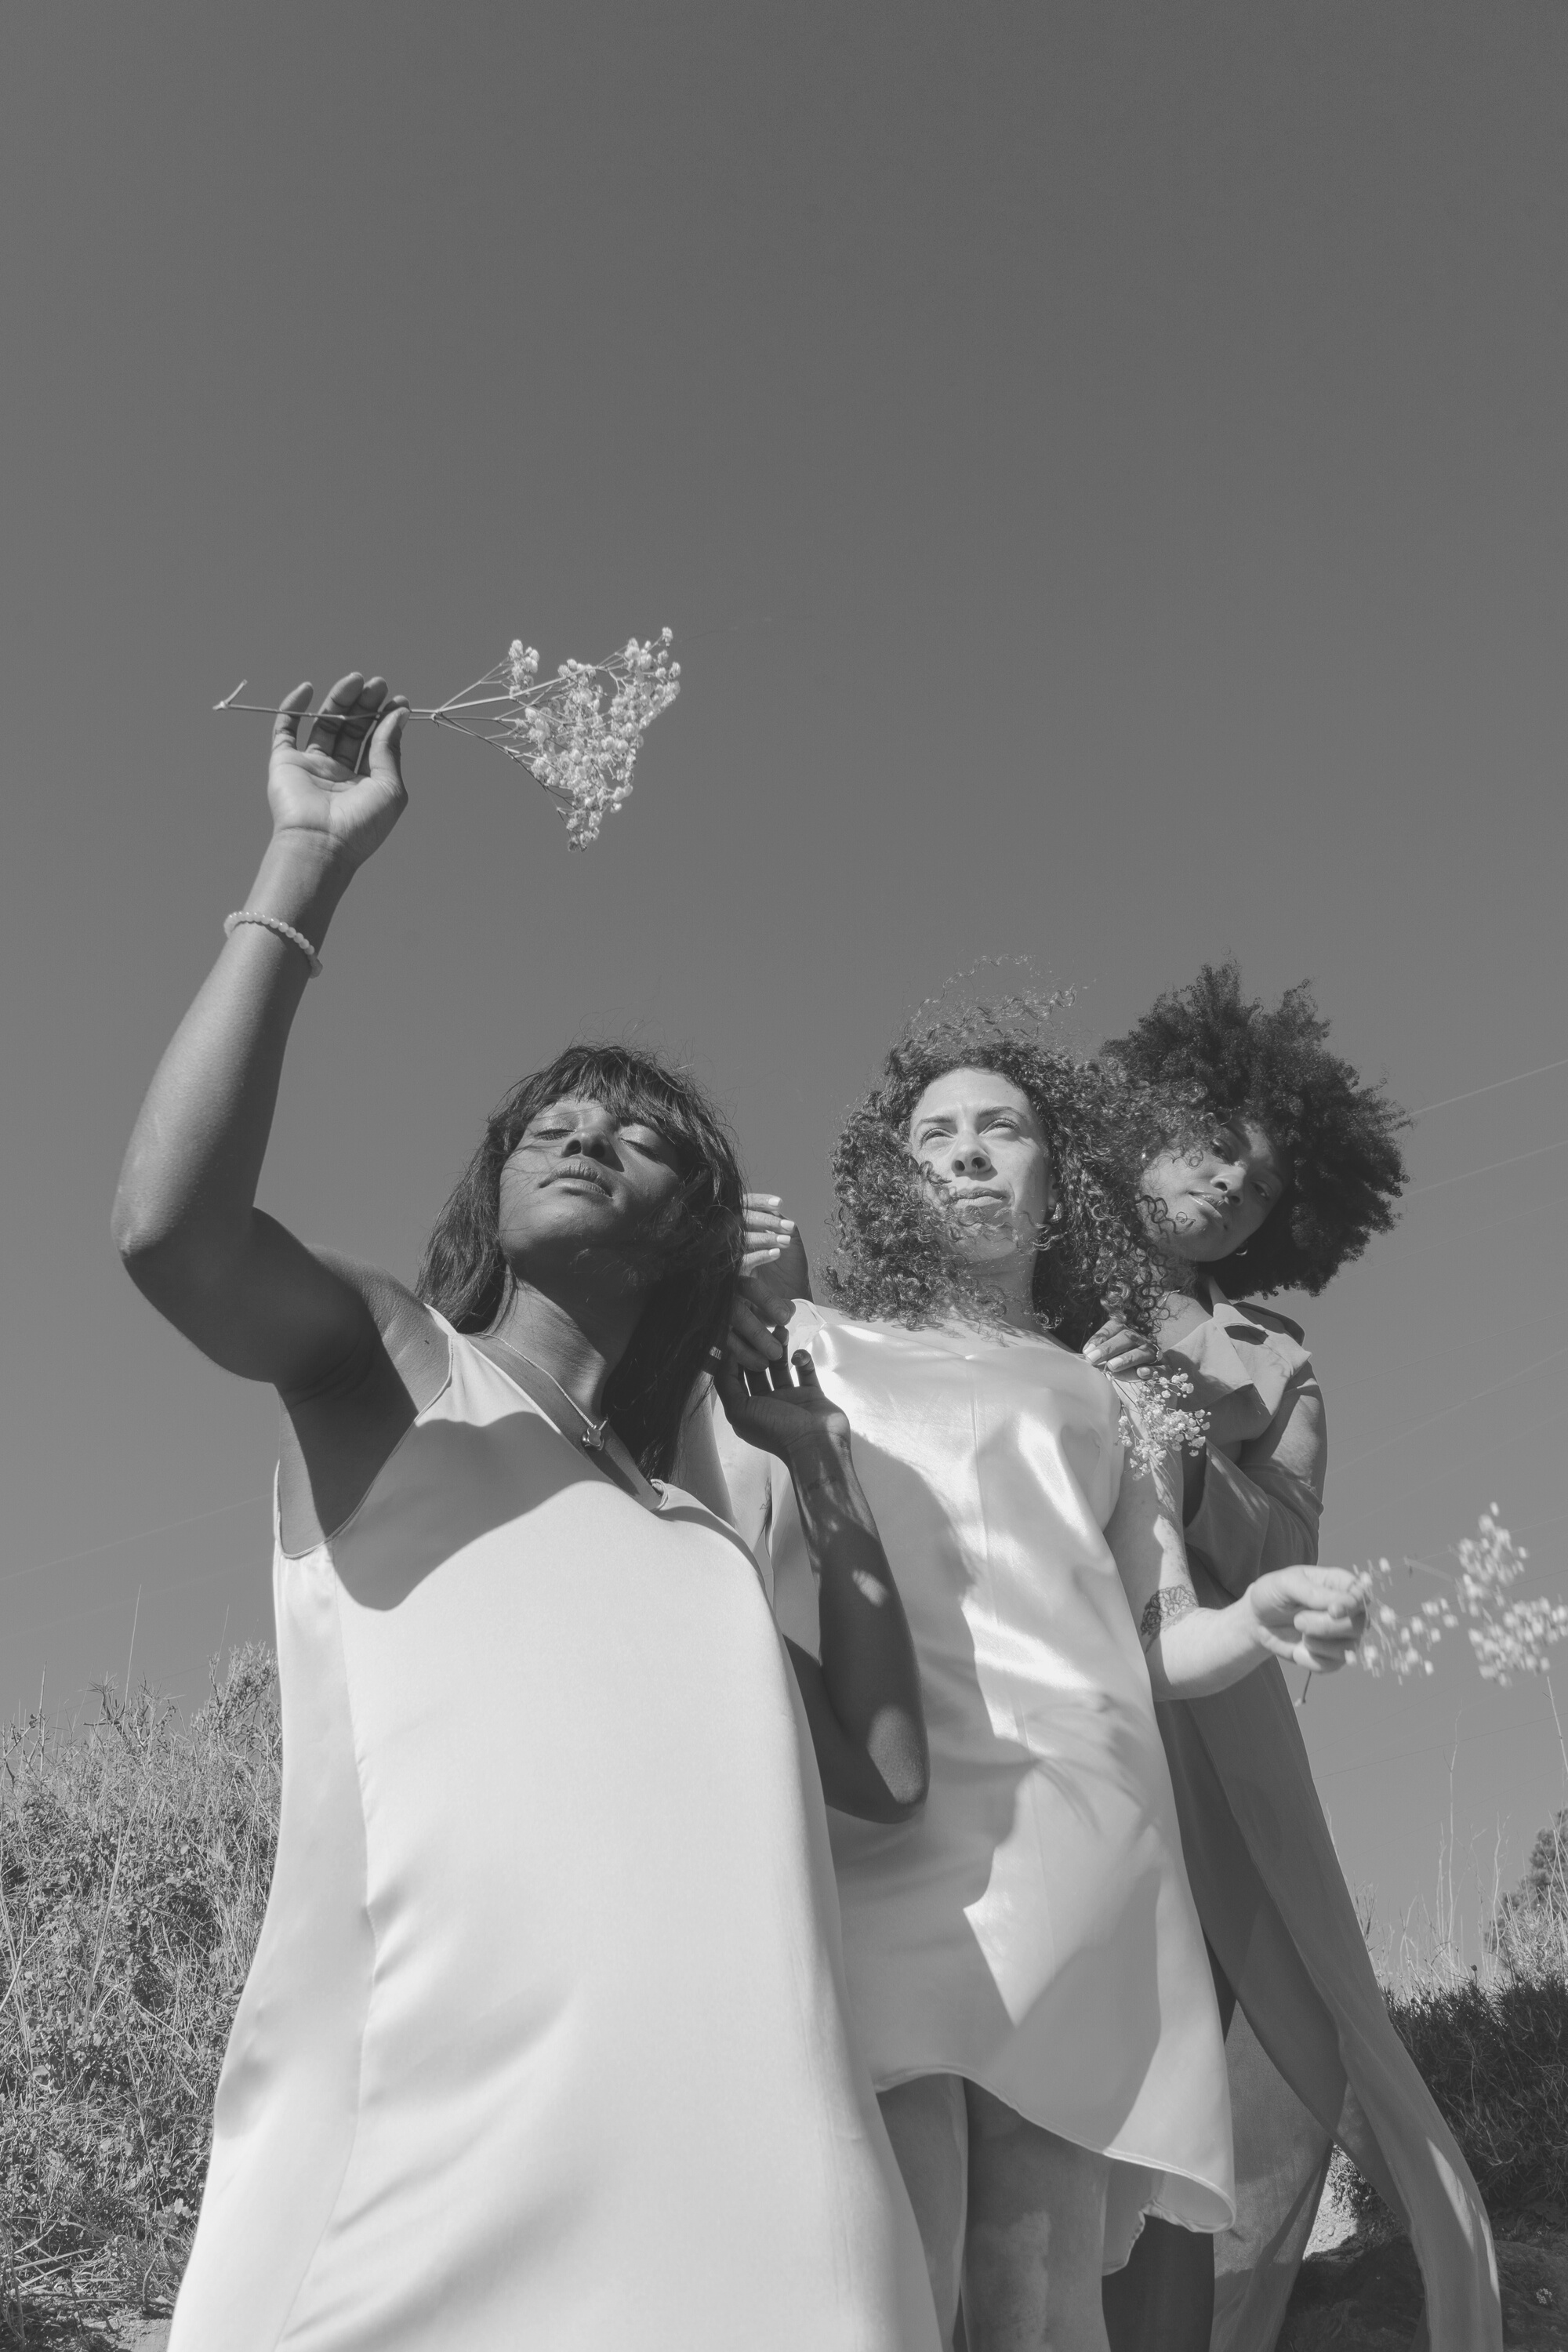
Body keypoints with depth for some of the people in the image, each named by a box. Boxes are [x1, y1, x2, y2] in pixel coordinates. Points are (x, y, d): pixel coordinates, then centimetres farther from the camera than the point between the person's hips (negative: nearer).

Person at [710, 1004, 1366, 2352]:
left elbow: (1160, 1648, 21)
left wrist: (1261, 1622, -1)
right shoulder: (820, 1348, 20)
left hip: (1085, 1848, 3)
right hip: (876, 1827, -2)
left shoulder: (1112, 1394, 25)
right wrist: (741, 1352, -6)